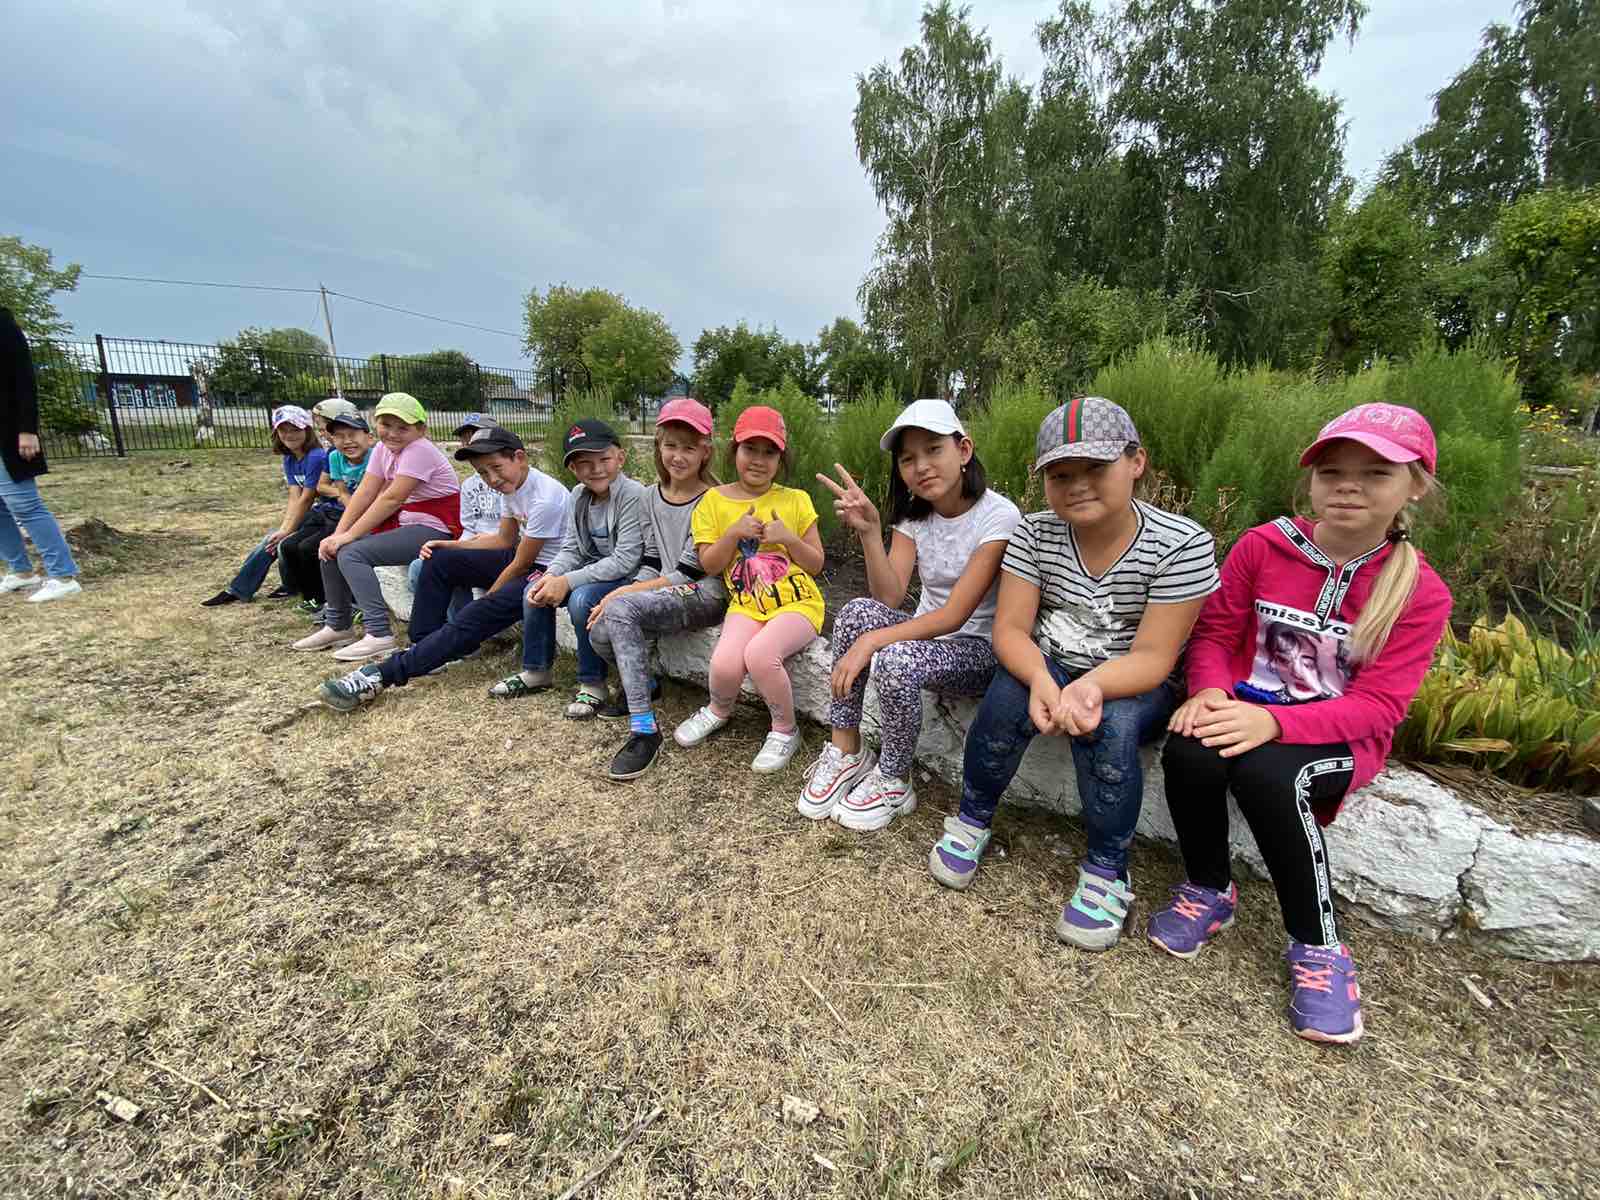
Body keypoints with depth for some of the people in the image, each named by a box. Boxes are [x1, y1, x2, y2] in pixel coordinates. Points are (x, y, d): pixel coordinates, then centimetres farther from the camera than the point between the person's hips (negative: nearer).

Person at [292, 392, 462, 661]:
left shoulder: (419, 450, -17)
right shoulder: (383, 448, 8)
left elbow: (391, 499, -22)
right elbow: (364, 494, 2)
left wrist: (349, 535, -19)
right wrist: (338, 533, -9)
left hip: (434, 530, -9)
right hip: (404, 524, 9)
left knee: (351, 554, -20)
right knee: (330, 550, 5)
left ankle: (379, 634, -20)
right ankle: (337, 626, 18)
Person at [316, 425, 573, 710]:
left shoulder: (545, 498, -24)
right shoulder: (510, 487, 4)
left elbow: (521, 564, -18)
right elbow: (504, 540, 15)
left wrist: (485, 600, -6)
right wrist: (448, 546, 4)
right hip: (523, 559, 10)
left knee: (473, 619, -25)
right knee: (439, 560, 3)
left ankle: (382, 675, -19)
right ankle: (422, 648, 5)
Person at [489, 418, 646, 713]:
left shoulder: (632, 494, -21)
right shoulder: (579, 495, 3)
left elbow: (625, 560, -26)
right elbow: (572, 549, 6)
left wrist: (567, 581, -26)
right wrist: (551, 576, -16)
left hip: (629, 577, -8)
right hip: (594, 572, 8)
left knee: (582, 598, -30)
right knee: (536, 589, -3)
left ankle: (593, 684, -11)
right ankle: (536, 671, 14)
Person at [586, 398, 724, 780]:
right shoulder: (651, 496, 11)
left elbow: (686, 574, -15)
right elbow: (652, 562, 12)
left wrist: (623, 593, -14)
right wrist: (629, 591, -8)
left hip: (703, 596, -6)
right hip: (663, 592, 6)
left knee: (620, 610, -30)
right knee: (600, 633, -18)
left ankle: (645, 729, -25)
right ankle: (644, 684, 16)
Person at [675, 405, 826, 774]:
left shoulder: (795, 500, 3)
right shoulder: (714, 500, 6)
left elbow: (816, 564, 5)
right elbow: (709, 565, 3)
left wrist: (788, 538, -12)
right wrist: (734, 532, -12)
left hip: (797, 601, -2)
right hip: (746, 603, 2)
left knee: (759, 653, -32)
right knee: (725, 664, -26)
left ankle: (785, 730, -3)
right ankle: (720, 710, 14)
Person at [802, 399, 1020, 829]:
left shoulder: (999, 515, -16)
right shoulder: (913, 515, 1)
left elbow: (955, 614, -23)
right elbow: (889, 599, -11)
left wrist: (872, 641, -31)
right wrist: (869, 532, -25)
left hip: (978, 650, -5)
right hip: (927, 633, 5)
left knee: (895, 658, -34)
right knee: (857, 611, -24)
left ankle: (893, 783, -7)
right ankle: (845, 752, -10)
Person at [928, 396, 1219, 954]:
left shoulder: (1182, 544, -18)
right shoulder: (1034, 533, -10)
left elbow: (1152, 656, -20)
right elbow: (1010, 628, -14)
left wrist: (1091, 687, -41)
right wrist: (1041, 682, -35)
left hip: (1132, 684, -1)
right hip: (1048, 666, 2)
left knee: (1110, 725, -33)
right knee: (1010, 694, -29)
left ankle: (1106, 872, -8)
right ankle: (972, 821, -4)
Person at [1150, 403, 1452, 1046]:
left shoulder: (1419, 591, -6)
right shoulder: (1262, 546, -3)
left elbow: (1378, 704, -13)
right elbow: (1215, 633, 1)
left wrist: (1274, 722, -31)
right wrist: (1209, 691, -21)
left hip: (1343, 737, -1)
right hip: (1247, 710, 2)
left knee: (1265, 772, -35)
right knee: (1188, 751, -32)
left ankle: (1318, 946, -10)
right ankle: (1209, 890, -3)